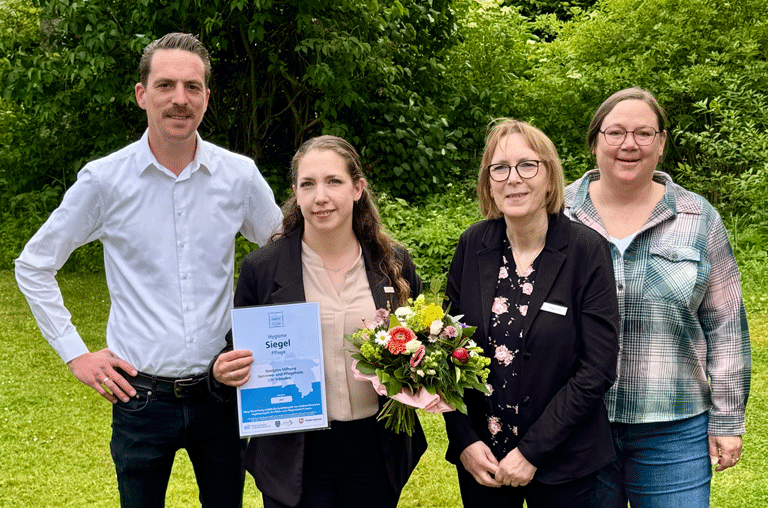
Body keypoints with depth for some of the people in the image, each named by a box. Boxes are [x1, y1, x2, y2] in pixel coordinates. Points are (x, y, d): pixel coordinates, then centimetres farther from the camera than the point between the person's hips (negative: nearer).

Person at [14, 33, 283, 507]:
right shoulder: (104, 179, -6)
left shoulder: (240, 174, -2)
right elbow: (34, 266, 5)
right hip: (141, 395, -1)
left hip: (222, 392, 2)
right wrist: (75, 354, 0)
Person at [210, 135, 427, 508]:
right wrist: (223, 374, -18)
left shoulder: (394, 263, 0)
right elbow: (238, 357, 3)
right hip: (296, 459, -1)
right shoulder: (261, 268, -5)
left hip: (377, 455, 2)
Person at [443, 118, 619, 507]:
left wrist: (532, 450, -15)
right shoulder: (473, 245, -2)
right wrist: (464, 440, -7)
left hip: (562, 463, -2)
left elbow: (598, 368, -12)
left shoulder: (587, 250, -11)